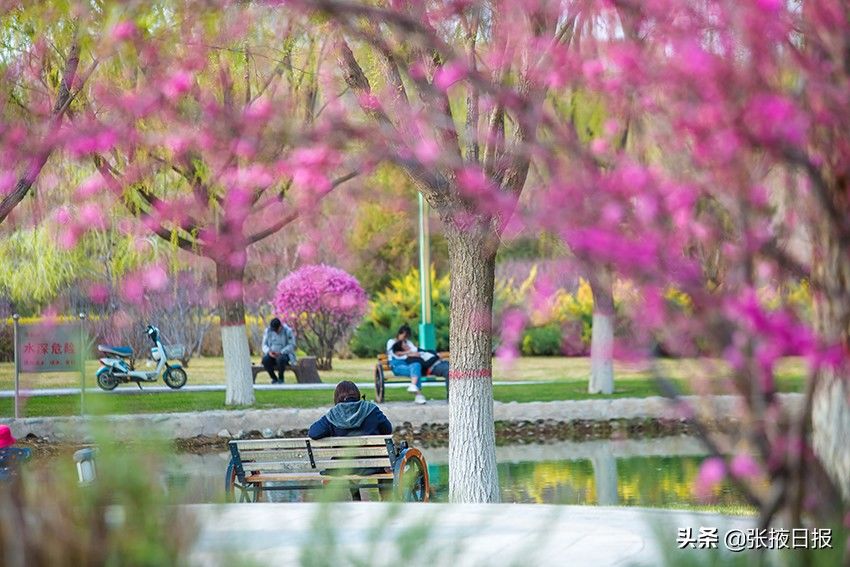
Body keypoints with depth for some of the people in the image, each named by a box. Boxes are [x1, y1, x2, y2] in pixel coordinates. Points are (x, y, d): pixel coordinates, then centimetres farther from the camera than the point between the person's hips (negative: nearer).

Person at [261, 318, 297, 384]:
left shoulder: (287, 331, -8)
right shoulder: (268, 331, 2)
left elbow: (292, 345, -11)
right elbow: (264, 344, 5)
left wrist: (281, 352, -24)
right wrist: (269, 352, -17)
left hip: (284, 354, -3)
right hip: (272, 355, 3)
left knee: (280, 359, -39)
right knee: (265, 360, -31)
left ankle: (281, 378, -14)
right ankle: (274, 378, -9)